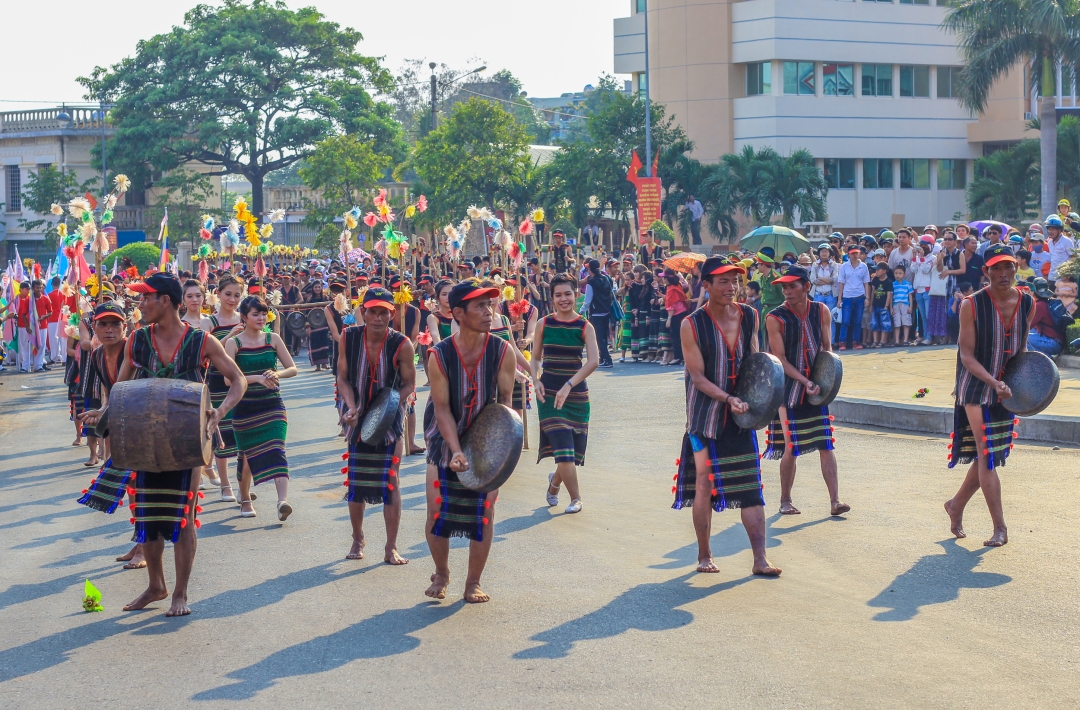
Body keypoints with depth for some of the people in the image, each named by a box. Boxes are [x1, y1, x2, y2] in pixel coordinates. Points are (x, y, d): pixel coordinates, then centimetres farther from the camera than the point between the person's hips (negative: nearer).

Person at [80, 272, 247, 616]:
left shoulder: (201, 341, -9)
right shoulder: (138, 340, 1)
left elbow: (237, 381, -4)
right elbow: (122, 387, 10)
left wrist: (220, 411, -22)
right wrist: (104, 413, -8)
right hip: (147, 439, 4)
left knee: (182, 515, -1)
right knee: (147, 514, 8)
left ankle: (180, 594, 9)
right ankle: (156, 586, 25)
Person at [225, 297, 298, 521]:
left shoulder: (273, 339, 3)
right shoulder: (233, 343, -4)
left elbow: (292, 368, 3)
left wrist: (276, 374, -18)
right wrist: (257, 378, -24)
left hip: (272, 404, 1)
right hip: (244, 408, -1)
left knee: (276, 450, -14)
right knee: (246, 454, 10)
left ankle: (283, 500, -26)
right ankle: (245, 499, 31)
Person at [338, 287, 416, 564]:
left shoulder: (401, 344, -16)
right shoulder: (348, 337, -10)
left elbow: (409, 385, -7)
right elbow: (343, 378, -2)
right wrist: (352, 407, -17)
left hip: (390, 421, -2)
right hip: (358, 420, 2)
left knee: (390, 484, -2)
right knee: (355, 484, 8)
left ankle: (391, 548, 6)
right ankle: (357, 540, 27)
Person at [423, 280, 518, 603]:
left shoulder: (502, 352, -13)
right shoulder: (439, 355, -15)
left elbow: (505, 401, -6)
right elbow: (442, 408, -14)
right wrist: (456, 450, -24)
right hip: (446, 441, -1)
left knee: (484, 512, -2)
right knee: (437, 509, -3)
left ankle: (473, 583, 13)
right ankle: (441, 572, 22)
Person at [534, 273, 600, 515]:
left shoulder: (585, 327, -3)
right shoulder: (544, 324, 1)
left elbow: (593, 360, -15)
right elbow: (536, 358, 10)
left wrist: (568, 385, -25)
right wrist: (536, 380, -10)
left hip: (576, 392, 1)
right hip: (549, 391, -1)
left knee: (574, 447, 7)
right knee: (563, 446, -12)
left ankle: (555, 481, 37)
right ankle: (575, 498, 1)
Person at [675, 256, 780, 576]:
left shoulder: (749, 316, 3)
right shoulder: (692, 325, -11)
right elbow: (697, 376, -12)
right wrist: (728, 399, -23)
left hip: (740, 415, 4)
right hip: (705, 414, -3)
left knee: (750, 485, 0)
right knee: (704, 484, 3)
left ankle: (760, 558, 0)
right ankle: (704, 556, 17)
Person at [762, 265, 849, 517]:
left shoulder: (821, 312, 1)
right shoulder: (775, 318, -11)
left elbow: (827, 347, 12)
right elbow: (780, 359, -11)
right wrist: (805, 381, -19)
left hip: (816, 388, 3)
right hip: (789, 389, -3)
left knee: (826, 445, -1)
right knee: (790, 448, -1)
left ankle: (835, 500, 0)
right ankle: (785, 501, 14)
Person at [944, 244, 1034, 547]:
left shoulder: (1027, 303, 0)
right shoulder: (972, 306, -15)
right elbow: (967, 355, -14)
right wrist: (993, 382, -27)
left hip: (1007, 390, 5)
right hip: (976, 388, -5)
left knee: (989, 455, 12)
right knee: (987, 455, -9)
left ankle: (956, 505, 33)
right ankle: (1000, 528, -5)